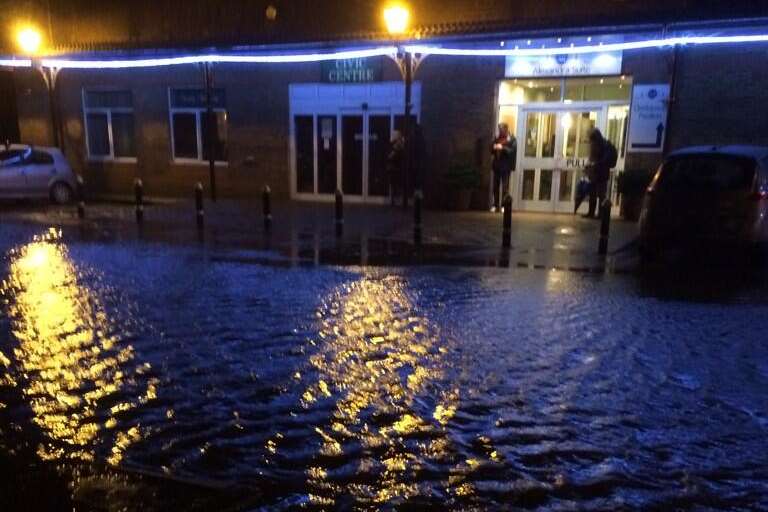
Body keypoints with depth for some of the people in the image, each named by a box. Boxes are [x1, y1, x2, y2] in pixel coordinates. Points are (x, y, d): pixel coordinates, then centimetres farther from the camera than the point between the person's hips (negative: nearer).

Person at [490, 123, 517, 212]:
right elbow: (492, 151, 15)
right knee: (496, 186, 5)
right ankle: (495, 205, 12)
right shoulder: (497, 139, 13)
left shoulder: (512, 139, -2)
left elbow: (512, 151, -13)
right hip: (497, 165, 5)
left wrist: (502, 148, -23)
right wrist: (494, 148, -7)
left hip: (506, 166, -5)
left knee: (505, 186, -3)